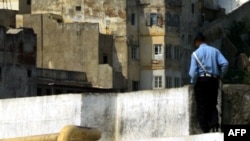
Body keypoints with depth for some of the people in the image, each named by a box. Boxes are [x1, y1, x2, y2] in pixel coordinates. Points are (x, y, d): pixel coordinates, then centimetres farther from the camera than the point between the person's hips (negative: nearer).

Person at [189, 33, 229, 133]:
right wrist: (220, 76, 8)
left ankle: (206, 130, -5)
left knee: (201, 106, 3)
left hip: (201, 80, -3)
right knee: (212, 105, 12)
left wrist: (193, 82, 6)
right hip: (213, 80, 3)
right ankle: (215, 126, -10)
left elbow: (193, 72, -10)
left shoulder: (196, 53, -3)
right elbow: (225, 63, -6)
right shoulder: (215, 50, 5)